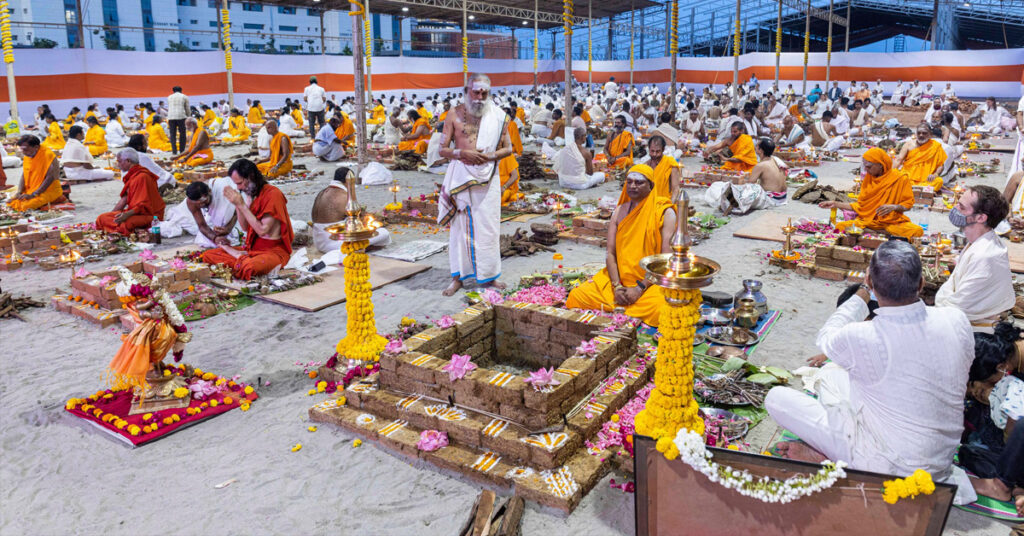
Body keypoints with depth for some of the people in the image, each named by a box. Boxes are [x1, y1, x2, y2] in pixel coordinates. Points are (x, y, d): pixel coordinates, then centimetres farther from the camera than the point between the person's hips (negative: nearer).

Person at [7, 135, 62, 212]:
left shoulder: (48, 155, -15)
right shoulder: (27, 156, 8)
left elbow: (50, 178, -20)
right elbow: (24, 176, 11)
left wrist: (33, 195, -22)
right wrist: (19, 192, -7)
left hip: (49, 190, -8)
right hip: (30, 190, 8)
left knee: (27, 205, -30)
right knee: (10, 202, -9)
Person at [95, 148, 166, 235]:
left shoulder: (142, 177, -16)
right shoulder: (131, 176, 13)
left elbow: (144, 205, -21)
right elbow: (124, 198, 16)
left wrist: (127, 214, -31)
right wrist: (111, 213, 10)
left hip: (147, 215, -9)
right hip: (134, 211, 9)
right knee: (102, 217, -3)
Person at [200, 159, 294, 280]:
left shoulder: (273, 194, -15)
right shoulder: (252, 194, 8)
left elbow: (262, 230, -18)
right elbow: (245, 227, 11)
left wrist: (242, 205, -16)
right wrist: (236, 204, -4)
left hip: (274, 250, -7)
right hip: (252, 248, 7)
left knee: (248, 268, -38)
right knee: (207, 255, 0)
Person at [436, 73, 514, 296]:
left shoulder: (497, 116, 6)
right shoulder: (455, 115, 3)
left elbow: (508, 148, 9)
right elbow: (443, 149, 3)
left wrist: (491, 156, -10)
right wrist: (462, 153, -15)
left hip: (487, 177, 1)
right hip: (461, 175, -1)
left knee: (488, 226, 4)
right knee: (460, 225, 2)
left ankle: (489, 275, 15)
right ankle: (457, 277, 11)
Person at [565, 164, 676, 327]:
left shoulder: (664, 212, -5)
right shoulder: (619, 211, 10)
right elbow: (610, 252, 4)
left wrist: (640, 288, -18)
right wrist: (617, 286, -12)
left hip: (651, 282, -3)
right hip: (619, 278, 4)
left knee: (661, 310, -36)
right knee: (576, 296, -16)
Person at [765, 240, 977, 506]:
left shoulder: (862, 339, -29)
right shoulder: (957, 321, -16)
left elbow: (826, 338, -3)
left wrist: (862, 293, 6)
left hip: (890, 468, -6)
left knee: (776, 398, -2)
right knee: (830, 372, 19)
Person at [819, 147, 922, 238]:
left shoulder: (900, 178, -4)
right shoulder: (868, 178, 7)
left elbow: (908, 204, 1)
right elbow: (860, 204, 9)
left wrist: (894, 207, -20)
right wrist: (836, 204, 2)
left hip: (894, 222, -2)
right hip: (869, 220, 2)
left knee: (917, 231, -33)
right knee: (840, 226, -25)